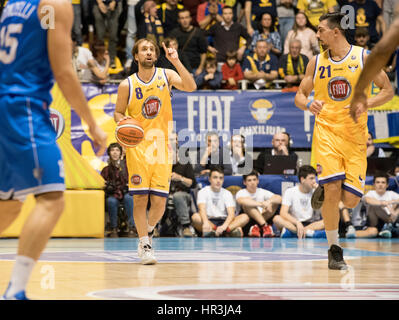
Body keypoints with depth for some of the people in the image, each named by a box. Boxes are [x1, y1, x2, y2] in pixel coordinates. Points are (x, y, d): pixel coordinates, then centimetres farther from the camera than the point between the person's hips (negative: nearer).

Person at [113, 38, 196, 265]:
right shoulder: (128, 85, -1)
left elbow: (191, 87, -14)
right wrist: (122, 120, -13)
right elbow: (118, 112, 10)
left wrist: (176, 61, -24)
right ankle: (144, 245, 3)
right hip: (137, 145, -1)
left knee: (159, 201, -1)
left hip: (162, 145, 1)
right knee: (140, 196, -9)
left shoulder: (166, 76, 1)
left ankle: (149, 229, 29)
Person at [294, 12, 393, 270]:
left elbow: (388, 90, 3)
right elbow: (300, 95, 12)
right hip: (326, 131, 0)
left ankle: (324, 190, 30)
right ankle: (334, 248, 1)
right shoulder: (317, 62, 6)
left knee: (351, 199, -6)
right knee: (333, 190, -16)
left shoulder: (364, 57, 0)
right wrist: (308, 104, -12)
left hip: (355, 135, 0)